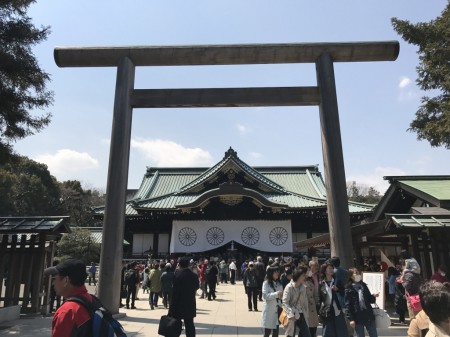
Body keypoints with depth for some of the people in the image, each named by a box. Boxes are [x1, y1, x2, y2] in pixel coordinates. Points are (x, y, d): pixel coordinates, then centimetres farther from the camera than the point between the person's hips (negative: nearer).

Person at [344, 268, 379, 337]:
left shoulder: (363, 285, 10)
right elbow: (347, 305, -8)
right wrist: (351, 319, -14)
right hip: (357, 318, -4)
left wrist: (373, 296, -7)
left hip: (369, 316, 5)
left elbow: (370, 300, 14)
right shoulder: (349, 289, -6)